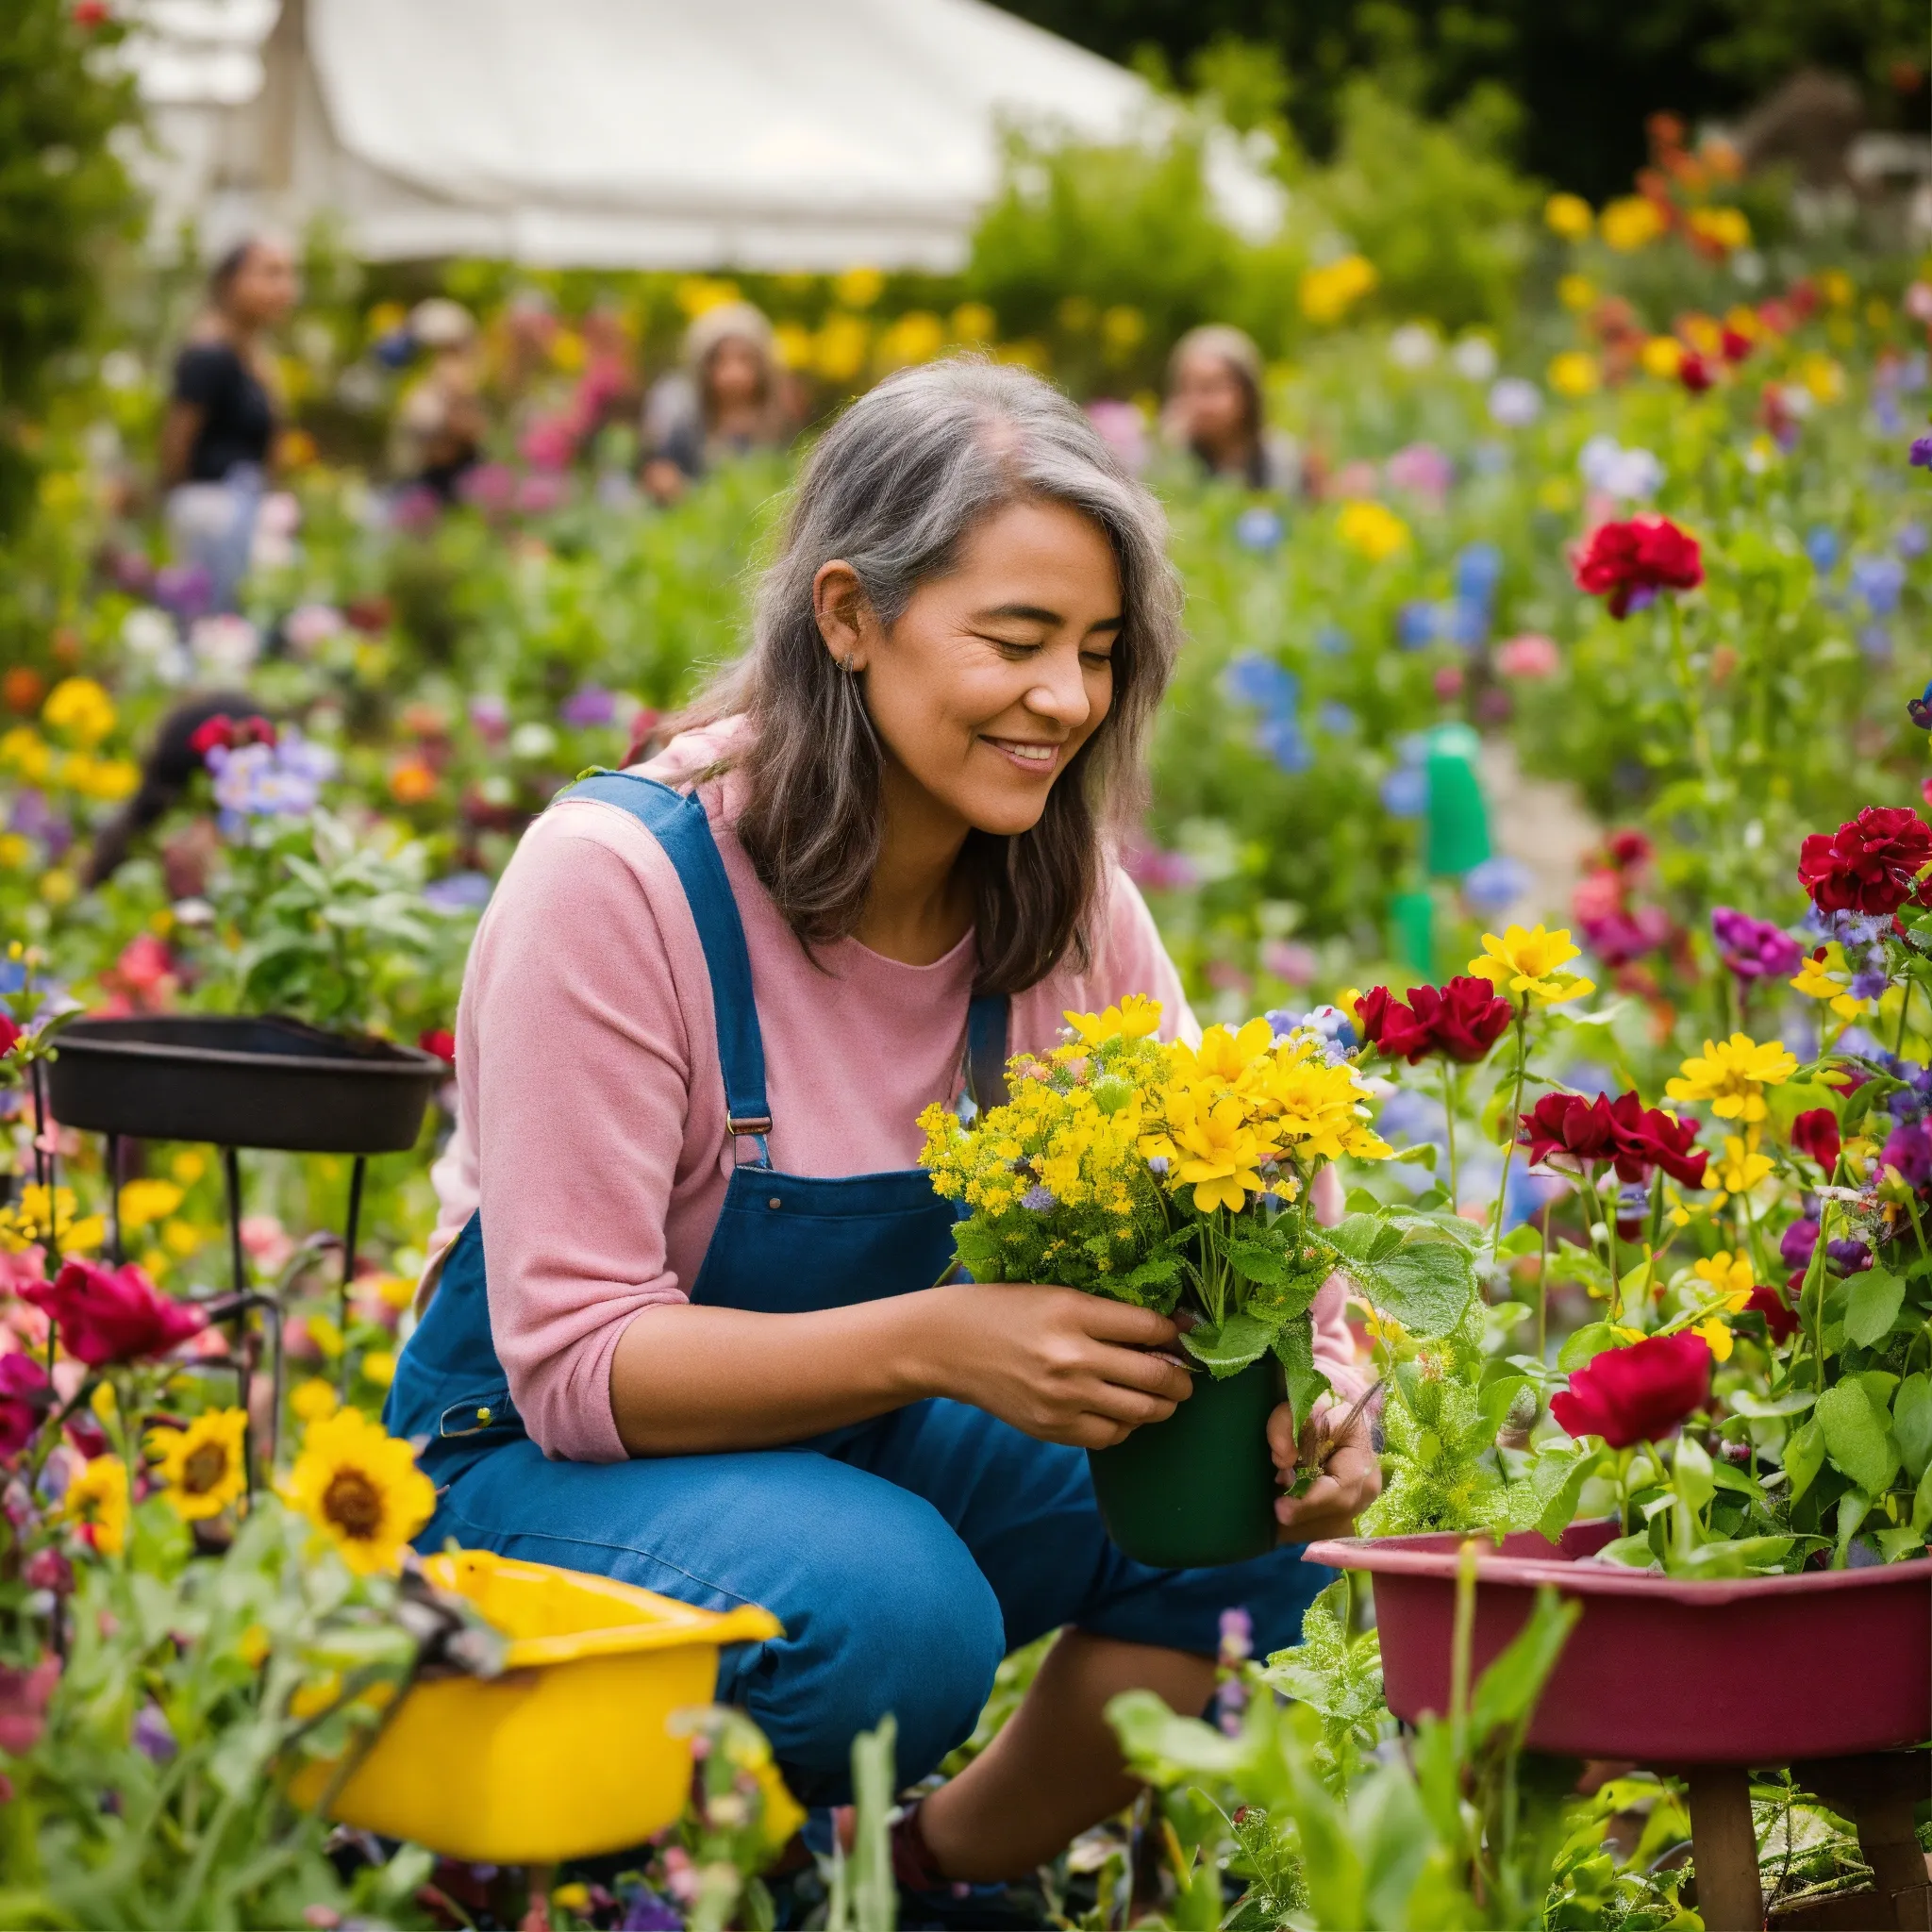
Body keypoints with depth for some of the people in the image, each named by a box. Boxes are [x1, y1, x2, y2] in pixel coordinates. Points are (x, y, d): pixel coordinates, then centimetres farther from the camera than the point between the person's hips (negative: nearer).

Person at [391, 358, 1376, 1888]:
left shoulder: (1067, 901, -6)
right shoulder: (615, 881, -23)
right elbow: (574, 1363, -25)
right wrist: (933, 1342, -39)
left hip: (863, 1446, 6)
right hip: (549, 1470, -6)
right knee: (885, 1613, -34)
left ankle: (943, 1866, 2)